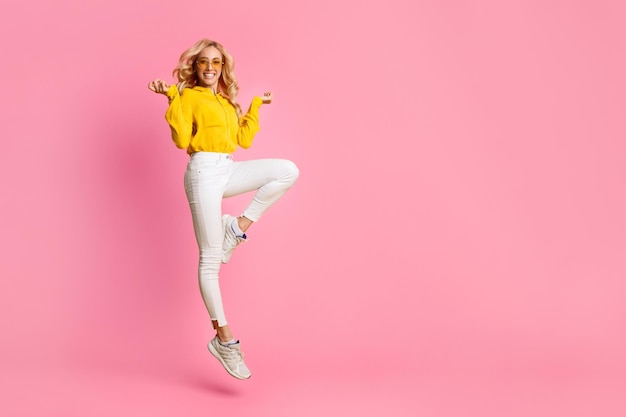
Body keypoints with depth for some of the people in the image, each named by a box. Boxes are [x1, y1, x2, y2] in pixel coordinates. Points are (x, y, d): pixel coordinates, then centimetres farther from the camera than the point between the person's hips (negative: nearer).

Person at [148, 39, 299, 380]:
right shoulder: (188, 97, 1)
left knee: (288, 170, -11)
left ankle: (239, 226, -7)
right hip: (204, 171, -7)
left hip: (230, 171, 7)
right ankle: (223, 338, 0)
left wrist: (256, 106, 22)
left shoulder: (227, 100, 21)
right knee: (210, 259, -5)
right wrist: (172, 100, -15)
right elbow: (181, 140, -11)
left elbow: (244, 139, 15)